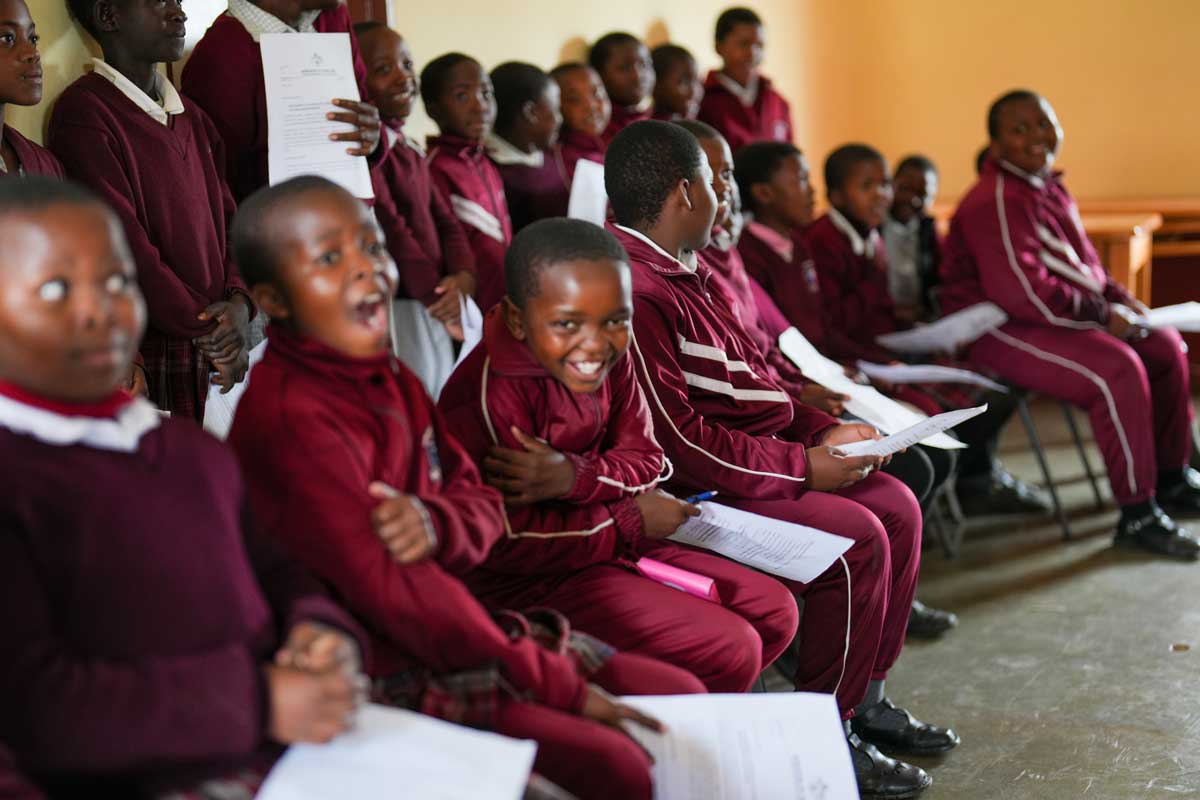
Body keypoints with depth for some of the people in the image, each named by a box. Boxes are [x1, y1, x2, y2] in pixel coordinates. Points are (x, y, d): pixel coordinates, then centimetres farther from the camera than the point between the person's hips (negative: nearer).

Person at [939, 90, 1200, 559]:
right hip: (999, 331, -11)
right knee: (1117, 368, -29)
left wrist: (1118, 295, 3)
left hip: (1054, 318, 11)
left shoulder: (1049, 186, 12)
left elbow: (1082, 261, 22)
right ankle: (1137, 515, -20)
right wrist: (1102, 314, -21)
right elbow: (1021, 292, -28)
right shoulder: (996, 202, -20)